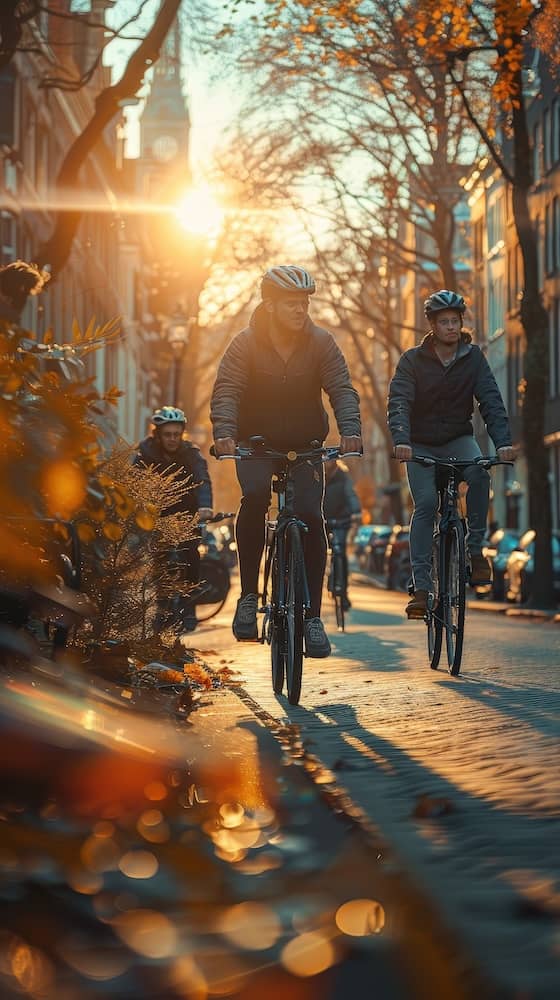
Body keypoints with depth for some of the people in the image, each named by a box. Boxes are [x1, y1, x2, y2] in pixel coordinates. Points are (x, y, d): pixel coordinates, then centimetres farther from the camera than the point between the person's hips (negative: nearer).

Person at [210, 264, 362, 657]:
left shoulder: (321, 342, -9)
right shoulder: (246, 344, -12)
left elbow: (342, 389, -18)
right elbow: (226, 392, -23)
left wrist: (350, 430, -38)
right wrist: (224, 433, -42)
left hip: (305, 445, 1)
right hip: (256, 442, -1)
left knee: (311, 517, -15)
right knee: (255, 496, -30)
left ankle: (313, 616, -7)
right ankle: (248, 594, -18)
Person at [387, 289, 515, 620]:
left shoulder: (473, 357, -5)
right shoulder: (413, 360, -9)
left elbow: (491, 400, -14)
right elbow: (399, 402, -20)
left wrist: (503, 441, -31)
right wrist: (401, 440, -39)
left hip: (458, 439, 1)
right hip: (421, 445, -1)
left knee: (479, 474, -31)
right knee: (425, 504, -16)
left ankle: (476, 549, -19)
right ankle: (421, 586, -16)